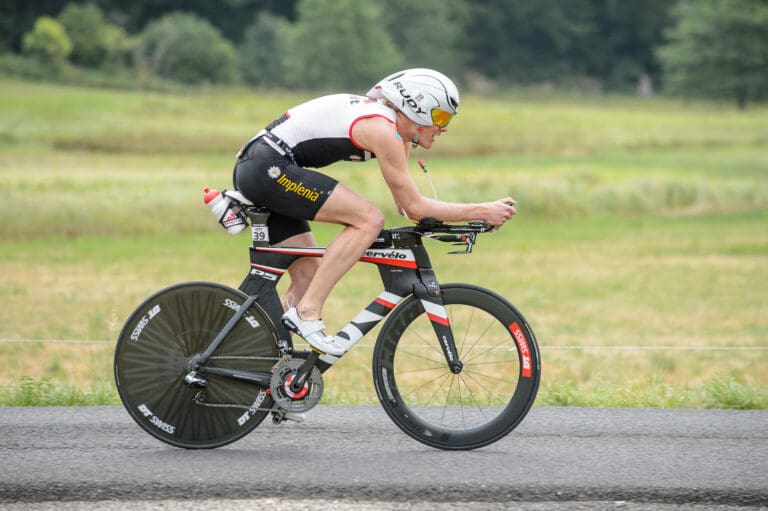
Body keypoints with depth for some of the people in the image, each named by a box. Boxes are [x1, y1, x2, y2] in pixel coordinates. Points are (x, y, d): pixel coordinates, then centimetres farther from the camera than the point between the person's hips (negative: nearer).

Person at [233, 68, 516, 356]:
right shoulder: (382, 129, -14)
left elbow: (405, 201, 21)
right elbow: (414, 206, -12)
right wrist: (481, 211, -9)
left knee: (309, 275, 12)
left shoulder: (395, 127, 15)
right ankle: (307, 312, -16)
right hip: (268, 168, -10)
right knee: (368, 220, -17)